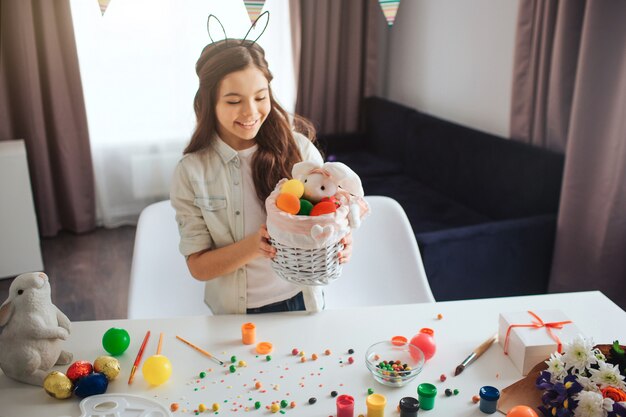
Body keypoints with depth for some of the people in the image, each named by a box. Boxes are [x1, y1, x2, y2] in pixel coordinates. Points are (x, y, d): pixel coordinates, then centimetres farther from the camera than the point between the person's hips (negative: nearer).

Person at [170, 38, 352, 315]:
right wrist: (254, 246, -27)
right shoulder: (191, 171, -12)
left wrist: (339, 244, -24)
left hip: (300, 302, 0)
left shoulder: (300, 148, -10)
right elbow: (198, 266, -11)